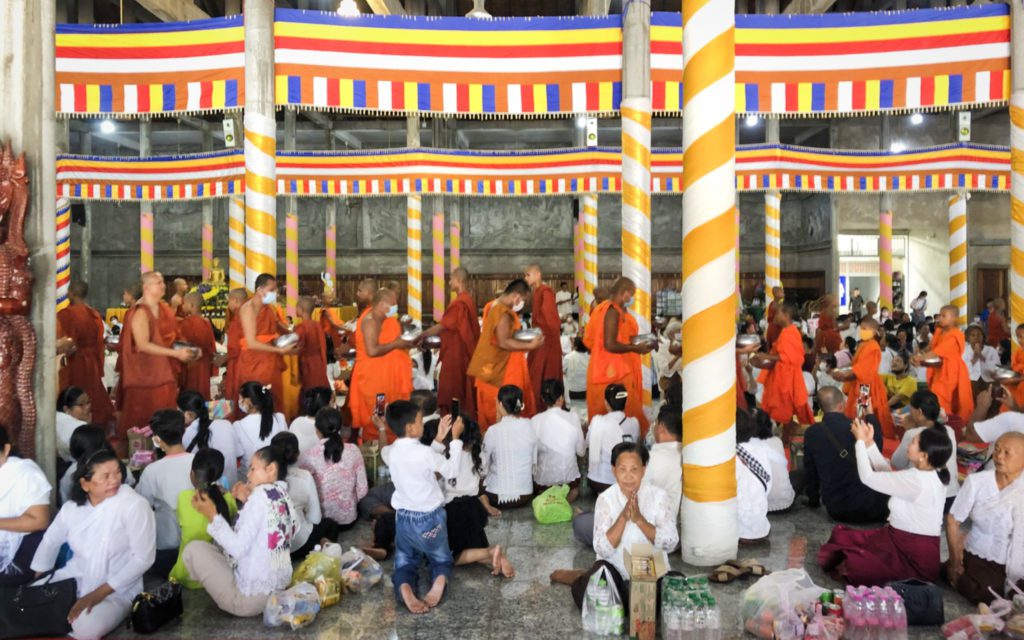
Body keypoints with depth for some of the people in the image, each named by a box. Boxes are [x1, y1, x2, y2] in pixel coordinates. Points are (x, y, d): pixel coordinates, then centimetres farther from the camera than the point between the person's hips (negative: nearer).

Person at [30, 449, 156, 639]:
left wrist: (99, 593, -21)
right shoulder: (71, 508, 1)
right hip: (75, 579, 6)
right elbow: (50, 541, 19)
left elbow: (143, 558, -20)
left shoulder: (134, 505, -18)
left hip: (116, 590, -6)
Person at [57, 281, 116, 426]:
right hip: (91, 364, 5)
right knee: (93, 401, 11)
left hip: (71, 365, -5)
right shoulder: (95, 315, 2)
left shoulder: (64, 315, -14)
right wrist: (99, 368, 17)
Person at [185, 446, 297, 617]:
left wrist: (212, 516, -13)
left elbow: (238, 548, -19)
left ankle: (234, 601, 9)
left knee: (194, 548, 0)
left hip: (251, 597, -9)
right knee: (219, 546, 24)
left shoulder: (262, 494, -16)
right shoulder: (285, 498, 6)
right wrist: (248, 503, 10)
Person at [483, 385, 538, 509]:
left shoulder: (493, 431, -15)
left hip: (497, 497, -3)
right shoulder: (531, 427, -5)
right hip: (526, 496, 3)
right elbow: (534, 461, 3)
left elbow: (483, 464, -4)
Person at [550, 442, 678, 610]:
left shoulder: (658, 495, -7)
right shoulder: (606, 499, -9)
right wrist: (623, 517, -28)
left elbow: (671, 543, -15)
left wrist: (639, 519, -27)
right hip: (615, 566, -2)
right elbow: (602, 549, -16)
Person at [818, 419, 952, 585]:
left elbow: (868, 477, -18)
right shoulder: (931, 475, 3)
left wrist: (861, 441, -6)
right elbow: (888, 474, 14)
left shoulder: (916, 480, -26)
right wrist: (869, 443, 10)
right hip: (917, 547, 9)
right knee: (841, 534, 8)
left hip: (914, 556, -9)